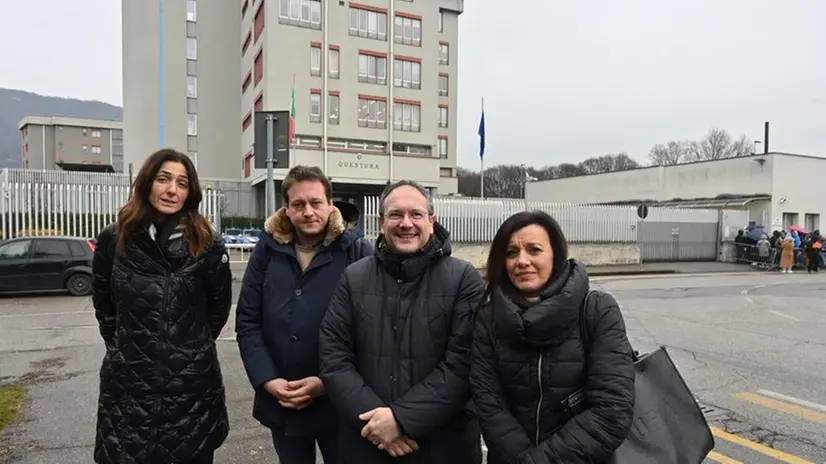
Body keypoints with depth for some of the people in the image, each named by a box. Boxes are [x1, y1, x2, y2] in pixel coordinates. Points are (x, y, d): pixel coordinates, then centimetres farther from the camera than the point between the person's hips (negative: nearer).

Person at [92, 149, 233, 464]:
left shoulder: (208, 243, -8)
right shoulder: (113, 239, -2)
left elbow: (219, 306, 3)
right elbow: (103, 304, 12)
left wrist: (193, 348, 9)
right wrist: (125, 345, 12)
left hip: (194, 380, -1)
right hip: (128, 379, 1)